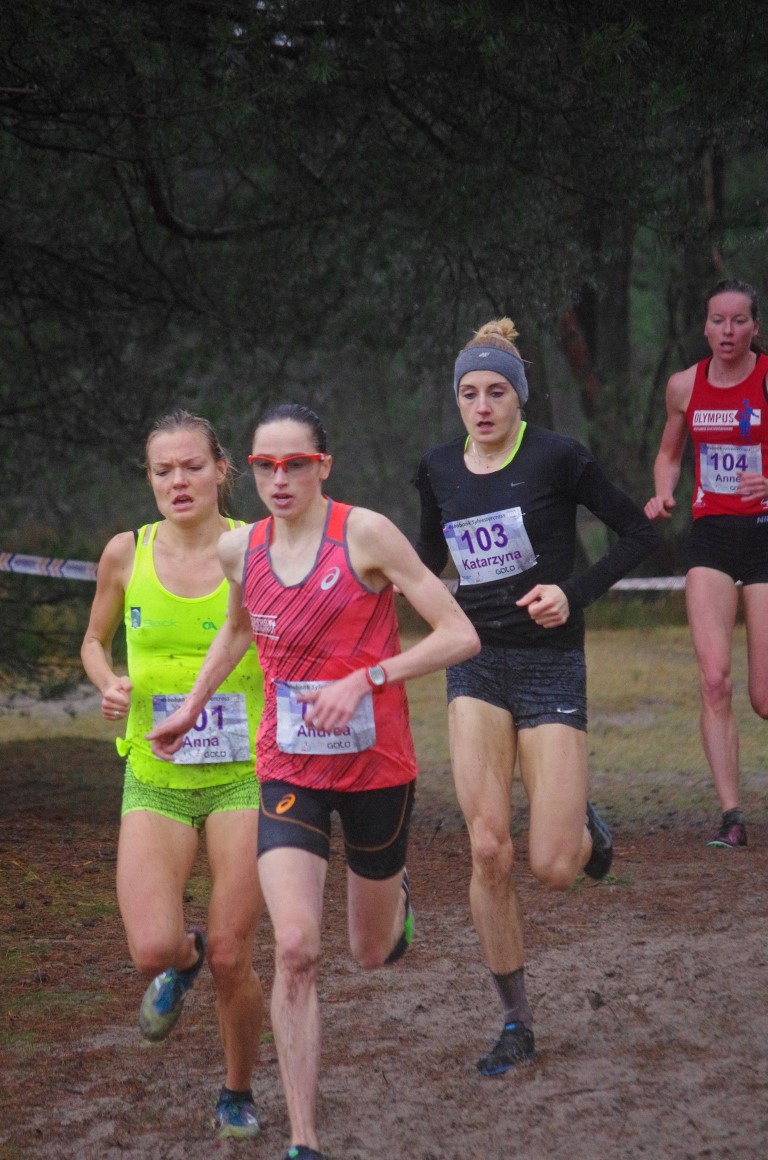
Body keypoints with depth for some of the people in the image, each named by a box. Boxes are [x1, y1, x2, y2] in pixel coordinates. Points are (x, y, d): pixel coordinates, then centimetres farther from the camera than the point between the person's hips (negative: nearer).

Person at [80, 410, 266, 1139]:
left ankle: (238, 1092, 25)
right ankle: (183, 960, 24)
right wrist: (109, 686, -4)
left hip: (244, 777, -1)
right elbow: (94, 641, 17)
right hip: (155, 779, 1)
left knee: (231, 958, -2)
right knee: (152, 949, -16)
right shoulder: (126, 555, 0)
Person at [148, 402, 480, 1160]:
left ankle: (396, 895, 55)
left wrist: (364, 678, -25)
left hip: (376, 769, -2)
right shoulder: (240, 550, 0)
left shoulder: (365, 534, -14)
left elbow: (460, 636, -16)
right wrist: (192, 706, 24)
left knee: (373, 955, 16)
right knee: (295, 949, -17)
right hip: (289, 773, 2)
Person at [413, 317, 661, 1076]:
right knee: (487, 850, -8)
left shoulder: (555, 458, -9)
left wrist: (575, 593, -14)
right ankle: (516, 1025, 4)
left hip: (550, 665, -3)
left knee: (553, 868, -8)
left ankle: (587, 829, 31)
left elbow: (639, 534, -3)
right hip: (476, 668, 4)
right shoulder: (439, 471, 5)